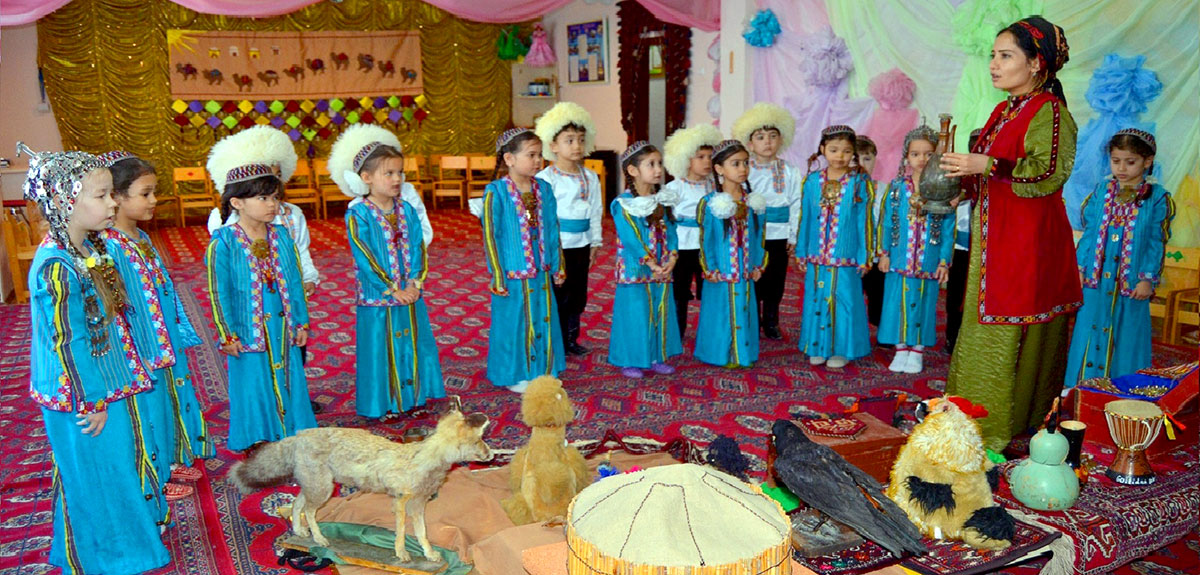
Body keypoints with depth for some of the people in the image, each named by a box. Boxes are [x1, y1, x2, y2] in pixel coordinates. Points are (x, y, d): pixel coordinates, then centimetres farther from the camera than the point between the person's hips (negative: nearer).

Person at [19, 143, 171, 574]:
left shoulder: (88, 250, 3)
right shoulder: (56, 267, -25)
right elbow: (65, 343, -22)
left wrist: (123, 379, 17)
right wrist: (90, 404, -15)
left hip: (108, 389, 9)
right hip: (83, 401, -9)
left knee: (120, 469, 22)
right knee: (94, 480, 9)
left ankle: (126, 540, 41)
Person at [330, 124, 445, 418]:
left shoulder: (407, 210, 5)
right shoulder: (357, 214, -11)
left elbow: (418, 248, 2)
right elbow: (365, 258, -14)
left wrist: (415, 283, -11)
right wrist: (392, 290, -16)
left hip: (410, 294, 5)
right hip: (377, 298, -5)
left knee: (414, 345, 13)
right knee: (380, 351, 5)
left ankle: (414, 396, 29)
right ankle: (383, 403, 20)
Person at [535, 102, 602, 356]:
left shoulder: (590, 177, 6)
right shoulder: (546, 178, -12)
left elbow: (595, 211, 11)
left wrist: (595, 242, 11)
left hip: (581, 245, 6)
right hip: (556, 245, -6)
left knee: (577, 296, 14)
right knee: (556, 295, 2)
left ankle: (570, 340, 29)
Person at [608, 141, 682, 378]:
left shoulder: (663, 201, 9)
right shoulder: (623, 204, -12)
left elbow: (670, 231, 4)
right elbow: (631, 238, -18)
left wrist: (672, 258, -12)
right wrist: (650, 263, -23)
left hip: (662, 270, 6)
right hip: (635, 269, -6)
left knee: (660, 313, 12)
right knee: (634, 313, 0)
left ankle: (657, 357, 25)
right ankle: (630, 361, 13)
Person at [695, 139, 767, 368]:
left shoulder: (754, 202, 4)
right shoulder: (709, 204, -10)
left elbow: (759, 236, 9)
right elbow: (705, 241, -7)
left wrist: (758, 265, 6)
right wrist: (710, 270, -7)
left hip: (746, 276, 4)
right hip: (722, 276, -4)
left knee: (745, 314, 13)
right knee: (723, 314, 5)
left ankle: (745, 354, 27)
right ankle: (724, 355, 19)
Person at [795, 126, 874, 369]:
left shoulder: (859, 184, -2)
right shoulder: (813, 181, 5)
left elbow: (863, 221, -1)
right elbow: (805, 218, 9)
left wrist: (863, 257, -3)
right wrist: (801, 252, 10)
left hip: (846, 257, -2)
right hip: (817, 257, 3)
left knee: (845, 300, 3)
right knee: (816, 299, 9)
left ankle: (842, 349, 18)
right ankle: (818, 347, 23)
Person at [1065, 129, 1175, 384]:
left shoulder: (1157, 198, -3)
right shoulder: (1102, 191, 5)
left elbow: (1157, 242, -3)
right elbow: (1089, 233, 8)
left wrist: (1147, 279, -8)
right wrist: (1080, 267, 3)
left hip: (1131, 283, -3)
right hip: (1096, 277, 3)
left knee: (1126, 334, 5)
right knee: (1090, 330, 9)